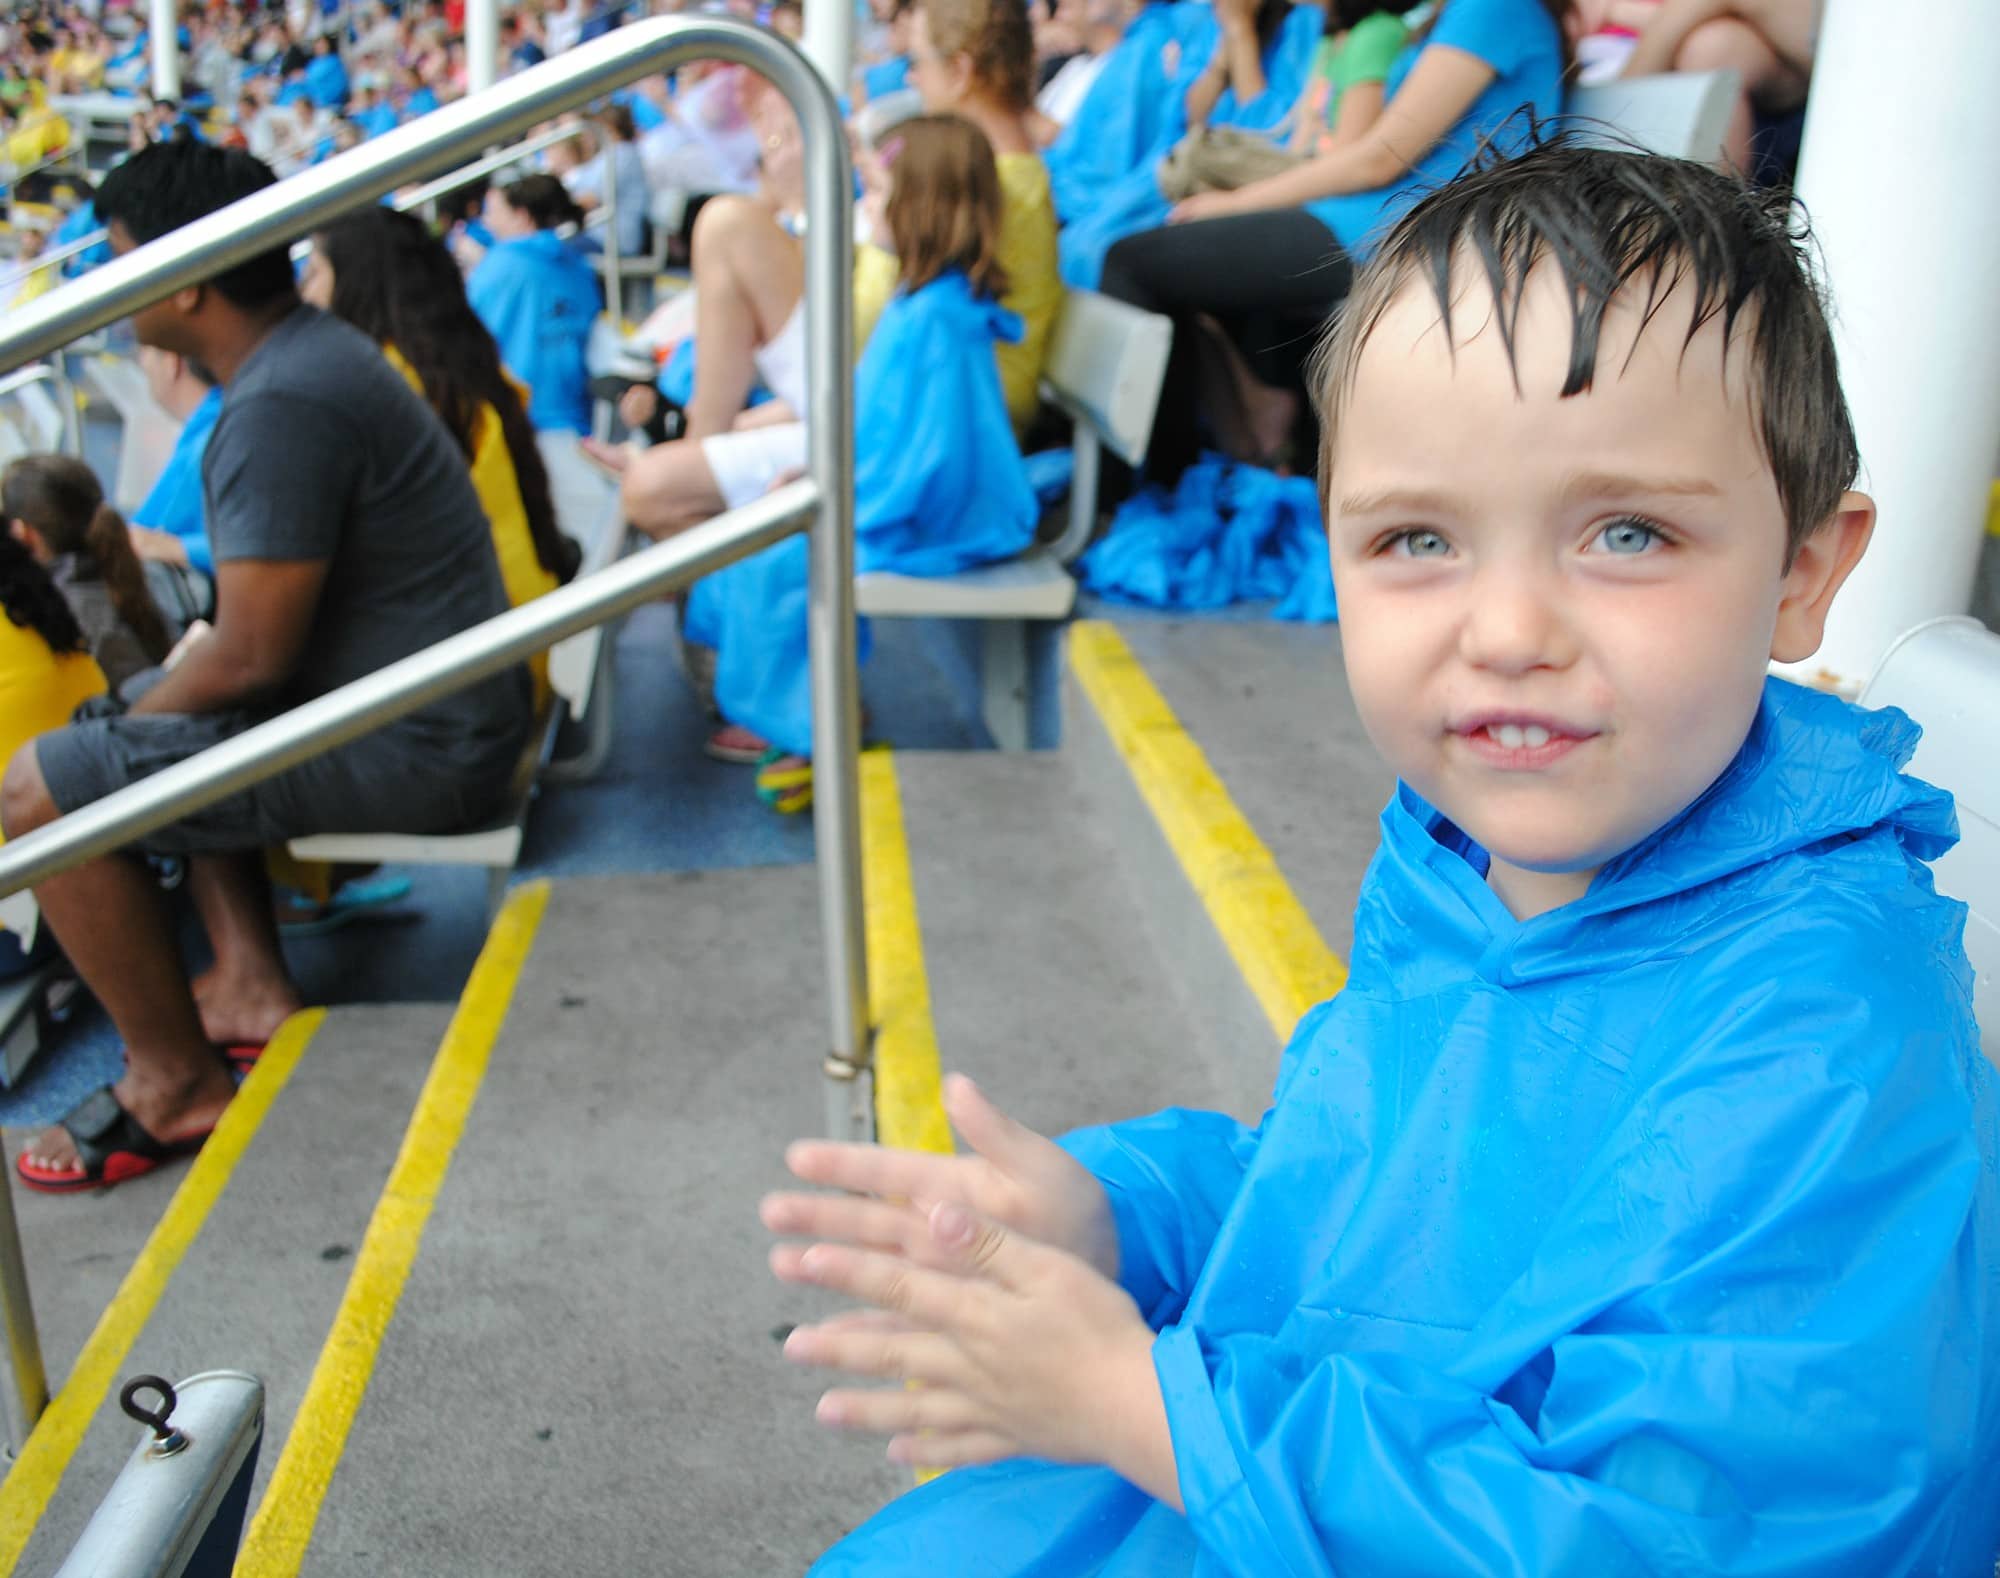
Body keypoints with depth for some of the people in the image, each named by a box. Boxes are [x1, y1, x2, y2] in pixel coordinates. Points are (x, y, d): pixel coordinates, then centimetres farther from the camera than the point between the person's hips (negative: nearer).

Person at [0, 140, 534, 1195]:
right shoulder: (311, 345, 10)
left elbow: (251, 656, -21)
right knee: (168, 725, 29)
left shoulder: (279, 407, -22)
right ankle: (253, 986, 23)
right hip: (446, 705, 10)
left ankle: (175, 1083, 6)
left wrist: (132, 720, -3)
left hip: (413, 750, -10)